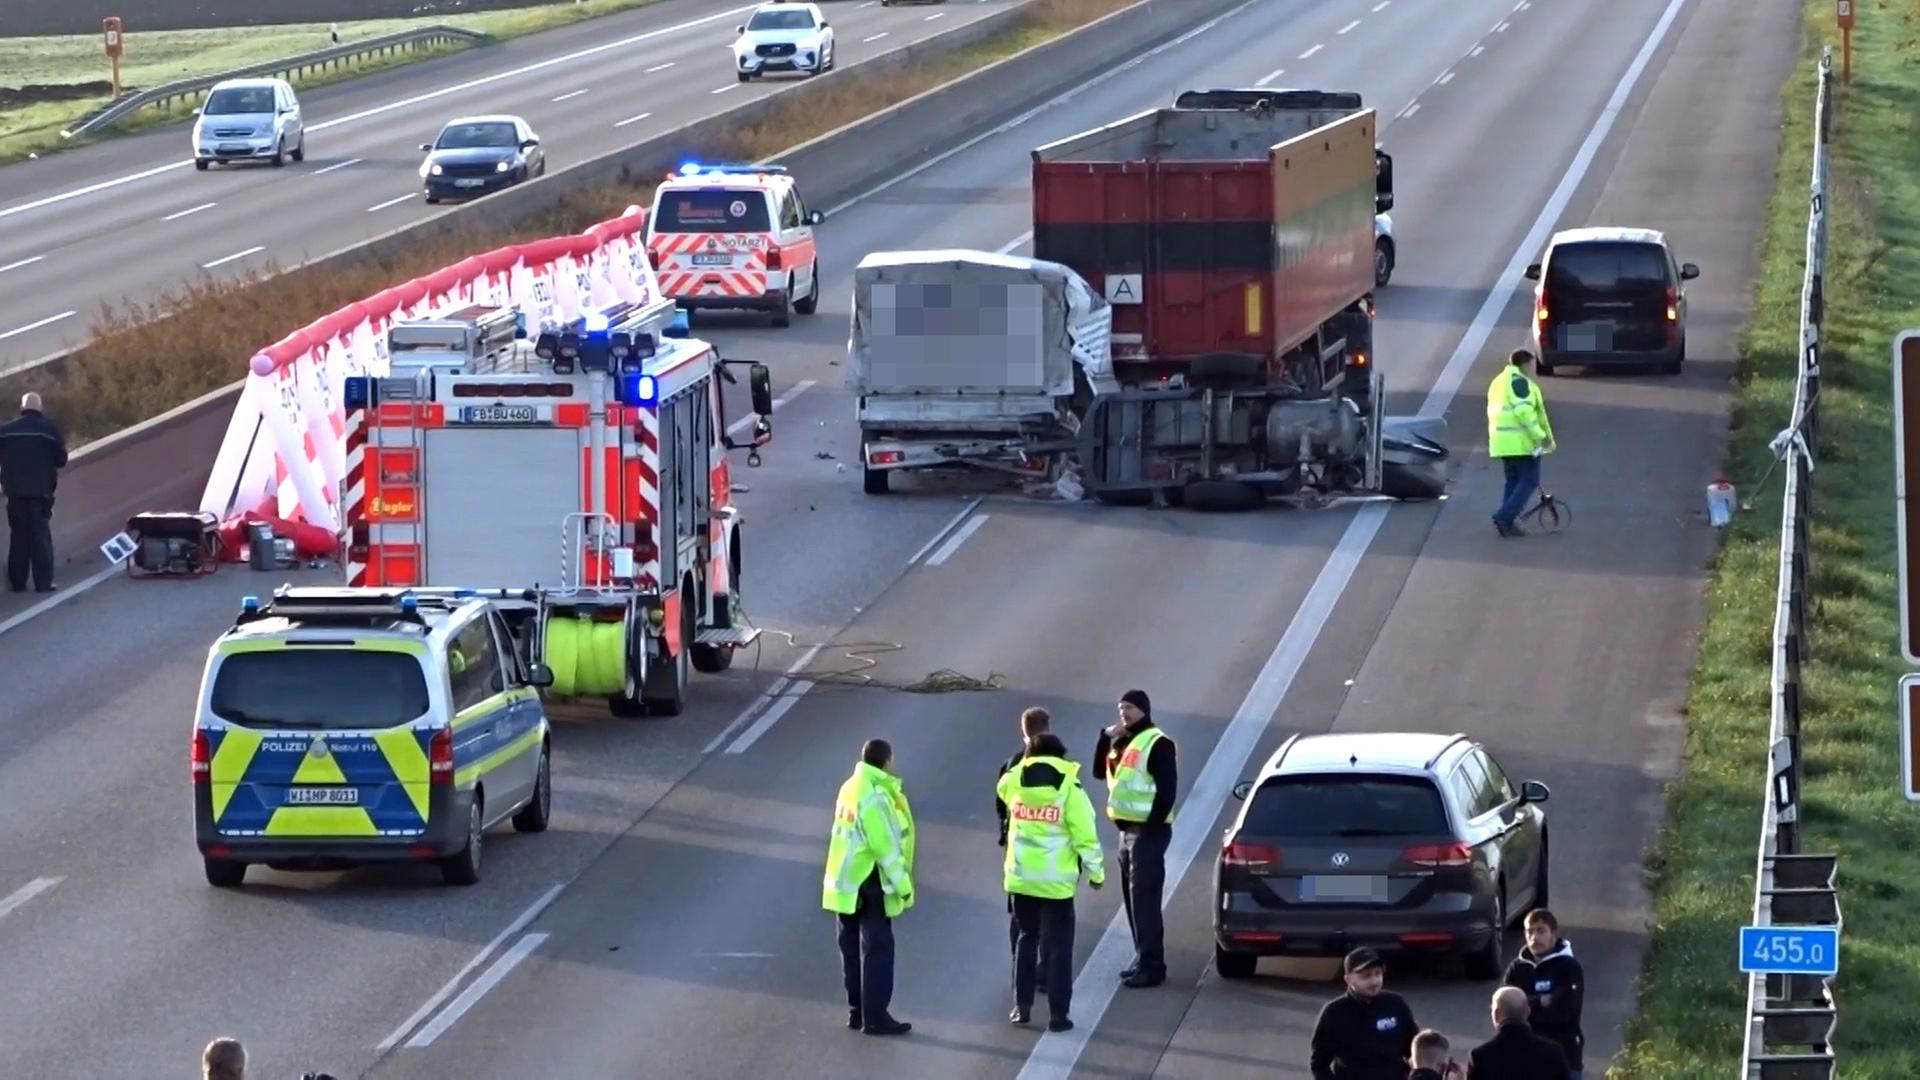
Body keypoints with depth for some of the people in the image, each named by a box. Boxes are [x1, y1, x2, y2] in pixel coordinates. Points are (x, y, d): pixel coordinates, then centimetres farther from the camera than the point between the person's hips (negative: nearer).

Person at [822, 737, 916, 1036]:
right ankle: (875, 1017, -4)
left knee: (853, 949, 14)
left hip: (844, 882, 9)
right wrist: (903, 886, -13)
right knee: (877, 949, -4)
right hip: (868, 885, -9)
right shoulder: (875, 798, -20)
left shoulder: (850, 789, 8)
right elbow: (887, 847, -19)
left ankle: (857, 1011, 20)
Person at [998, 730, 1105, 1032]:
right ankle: (1058, 1014, 1)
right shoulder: (1069, 787, -10)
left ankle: (1022, 1006, 17)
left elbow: (1002, 788, 27)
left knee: (1027, 939, 19)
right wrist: (1095, 871, 1)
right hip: (1056, 880, -3)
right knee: (1059, 946, 4)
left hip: (1020, 877, 3)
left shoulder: (1014, 782, 0)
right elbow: (1085, 834, -10)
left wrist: (1026, 762, 25)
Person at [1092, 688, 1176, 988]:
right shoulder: (1122, 742, 15)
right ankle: (1143, 959, 20)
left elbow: (1167, 789, -18)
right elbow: (1100, 772, 15)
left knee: (1144, 898, -12)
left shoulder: (1157, 744, -13)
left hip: (1148, 831, -10)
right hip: (1127, 829, 10)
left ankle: (1151, 965, -12)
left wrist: (1154, 825, -20)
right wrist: (1106, 738, 2)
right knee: (1133, 898, 13)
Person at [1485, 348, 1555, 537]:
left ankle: (1507, 523, 10)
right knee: (1529, 481, -4)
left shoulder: (1497, 382, 18)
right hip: (1522, 441, -9)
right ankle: (1505, 516, -16)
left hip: (1501, 442, 9)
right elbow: (1523, 411, -22)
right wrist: (1542, 436, -20)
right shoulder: (1519, 381, -12)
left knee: (1512, 480, 16)